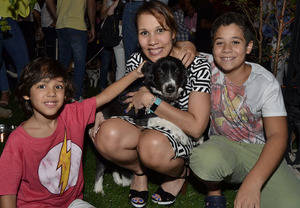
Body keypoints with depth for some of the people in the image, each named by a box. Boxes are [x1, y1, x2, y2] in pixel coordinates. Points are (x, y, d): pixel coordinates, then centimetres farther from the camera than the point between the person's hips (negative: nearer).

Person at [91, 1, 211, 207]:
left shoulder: (196, 65, -18)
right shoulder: (136, 61, -6)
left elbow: (196, 127, -22)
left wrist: (151, 100, -23)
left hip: (182, 137, -3)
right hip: (145, 127, 4)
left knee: (152, 145, -38)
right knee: (107, 135, -28)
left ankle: (180, 172, -1)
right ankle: (139, 169, 4)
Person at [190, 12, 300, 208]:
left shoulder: (267, 83, -12)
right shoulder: (208, 66, -7)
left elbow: (278, 136, -20)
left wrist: (253, 182, -35)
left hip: (260, 150, -1)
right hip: (222, 145, 1)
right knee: (204, 158, -37)